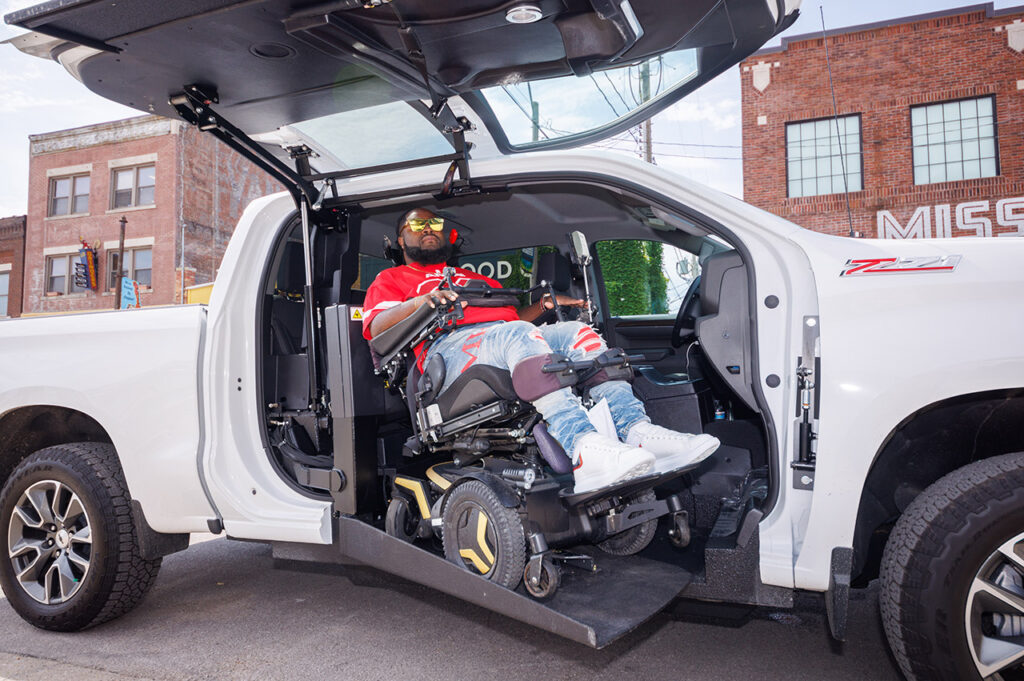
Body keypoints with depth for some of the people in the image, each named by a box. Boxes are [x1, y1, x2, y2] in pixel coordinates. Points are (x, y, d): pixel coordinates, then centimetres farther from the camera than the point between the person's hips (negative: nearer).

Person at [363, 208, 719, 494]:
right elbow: (377, 329, 4)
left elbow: (514, 316, 34)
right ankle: (583, 449, -55)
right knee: (519, 336, -35)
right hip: (451, 346, -6)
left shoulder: (475, 278, 41)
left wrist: (543, 304, 15)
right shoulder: (391, 279, 25)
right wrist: (418, 303, -14)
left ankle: (636, 430, -36)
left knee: (577, 331, -18)